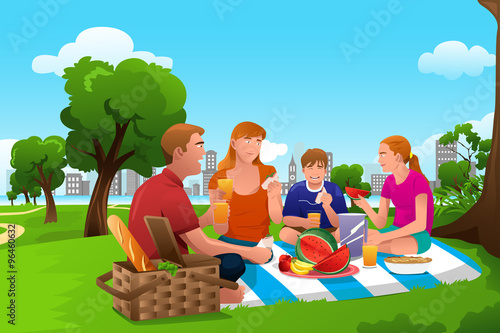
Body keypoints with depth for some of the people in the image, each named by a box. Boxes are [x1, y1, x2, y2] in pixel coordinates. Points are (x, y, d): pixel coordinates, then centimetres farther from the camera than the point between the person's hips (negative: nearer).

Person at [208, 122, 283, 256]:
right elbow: (220, 230, -9)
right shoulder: (218, 180, -6)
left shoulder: (269, 173, 1)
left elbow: (277, 219, -3)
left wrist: (273, 197, -24)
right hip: (230, 244, -1)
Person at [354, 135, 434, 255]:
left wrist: (383, 237, -27)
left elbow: (421, 224, -22)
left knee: (369, 245, -36)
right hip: (396, 235, 7)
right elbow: (380, 223, 6)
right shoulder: (389, 181, 8)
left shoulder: (418, 181, -15)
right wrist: (363, 204, -13)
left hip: (417, 239, -7)